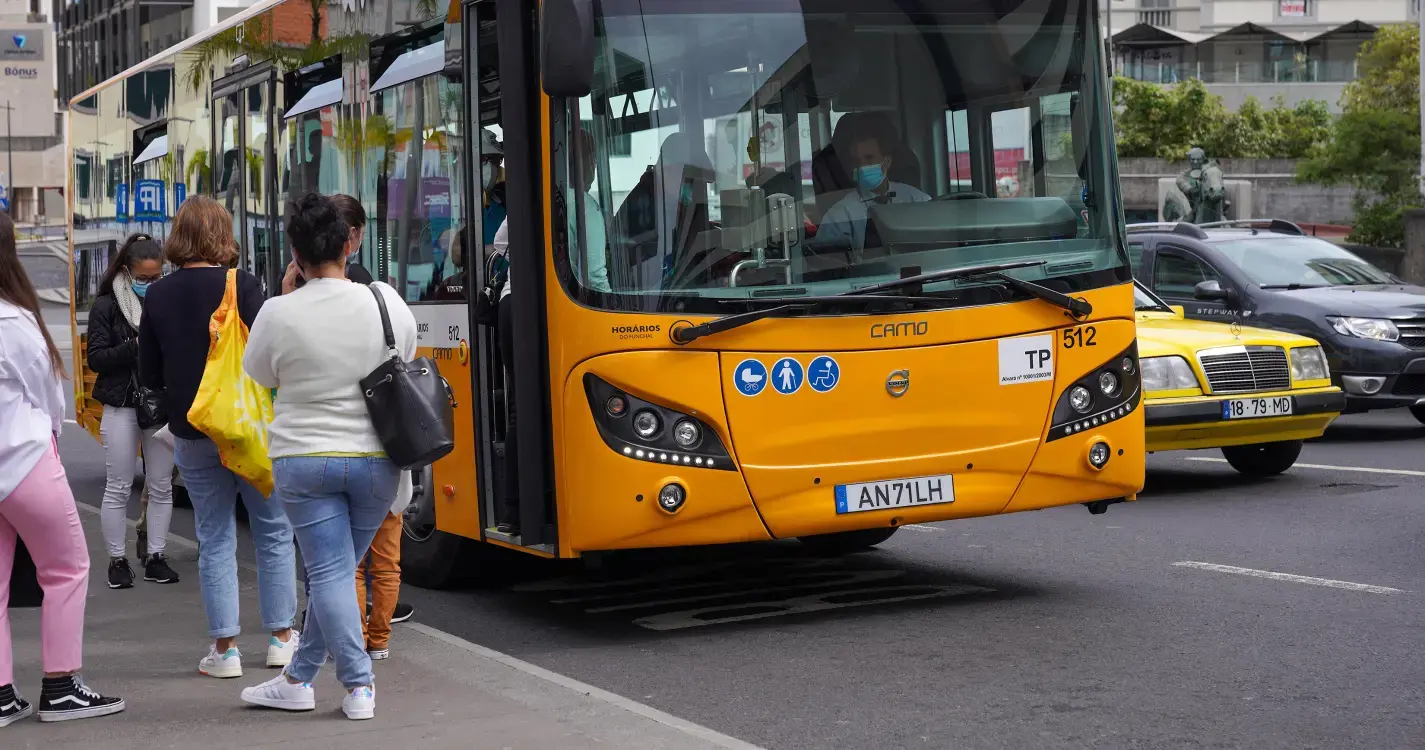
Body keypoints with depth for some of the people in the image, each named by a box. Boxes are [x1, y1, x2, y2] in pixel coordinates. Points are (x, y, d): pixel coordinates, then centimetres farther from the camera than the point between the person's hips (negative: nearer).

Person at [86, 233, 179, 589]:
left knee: (161, 486, 6)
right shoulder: (107, 306, -2)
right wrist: (136, 346, -19)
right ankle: (117, 560, 12)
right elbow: (96, 359, -7)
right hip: (121, 409, -2)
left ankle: (154, 556, 16)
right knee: (118, 488, 3)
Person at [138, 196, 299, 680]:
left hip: (191, 434, 3)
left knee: (215, 539, 9)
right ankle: (281, 638, 17)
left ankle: (224, 648, 7)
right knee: (273, 531, 12)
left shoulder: (157, 297, 1)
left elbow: (150, 376, 5)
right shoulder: (242, 287, -10)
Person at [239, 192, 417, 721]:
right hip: (375, 459, 3)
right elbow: (406, 363, 10)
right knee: (338, 570, 13)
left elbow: (259, 375, 4)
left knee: (329, 572, 2)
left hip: (304, 460, -2)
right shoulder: (387, 302, -7)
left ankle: (359, 685, -3)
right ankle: (299, 679, 21)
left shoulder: (279, 314, -14)